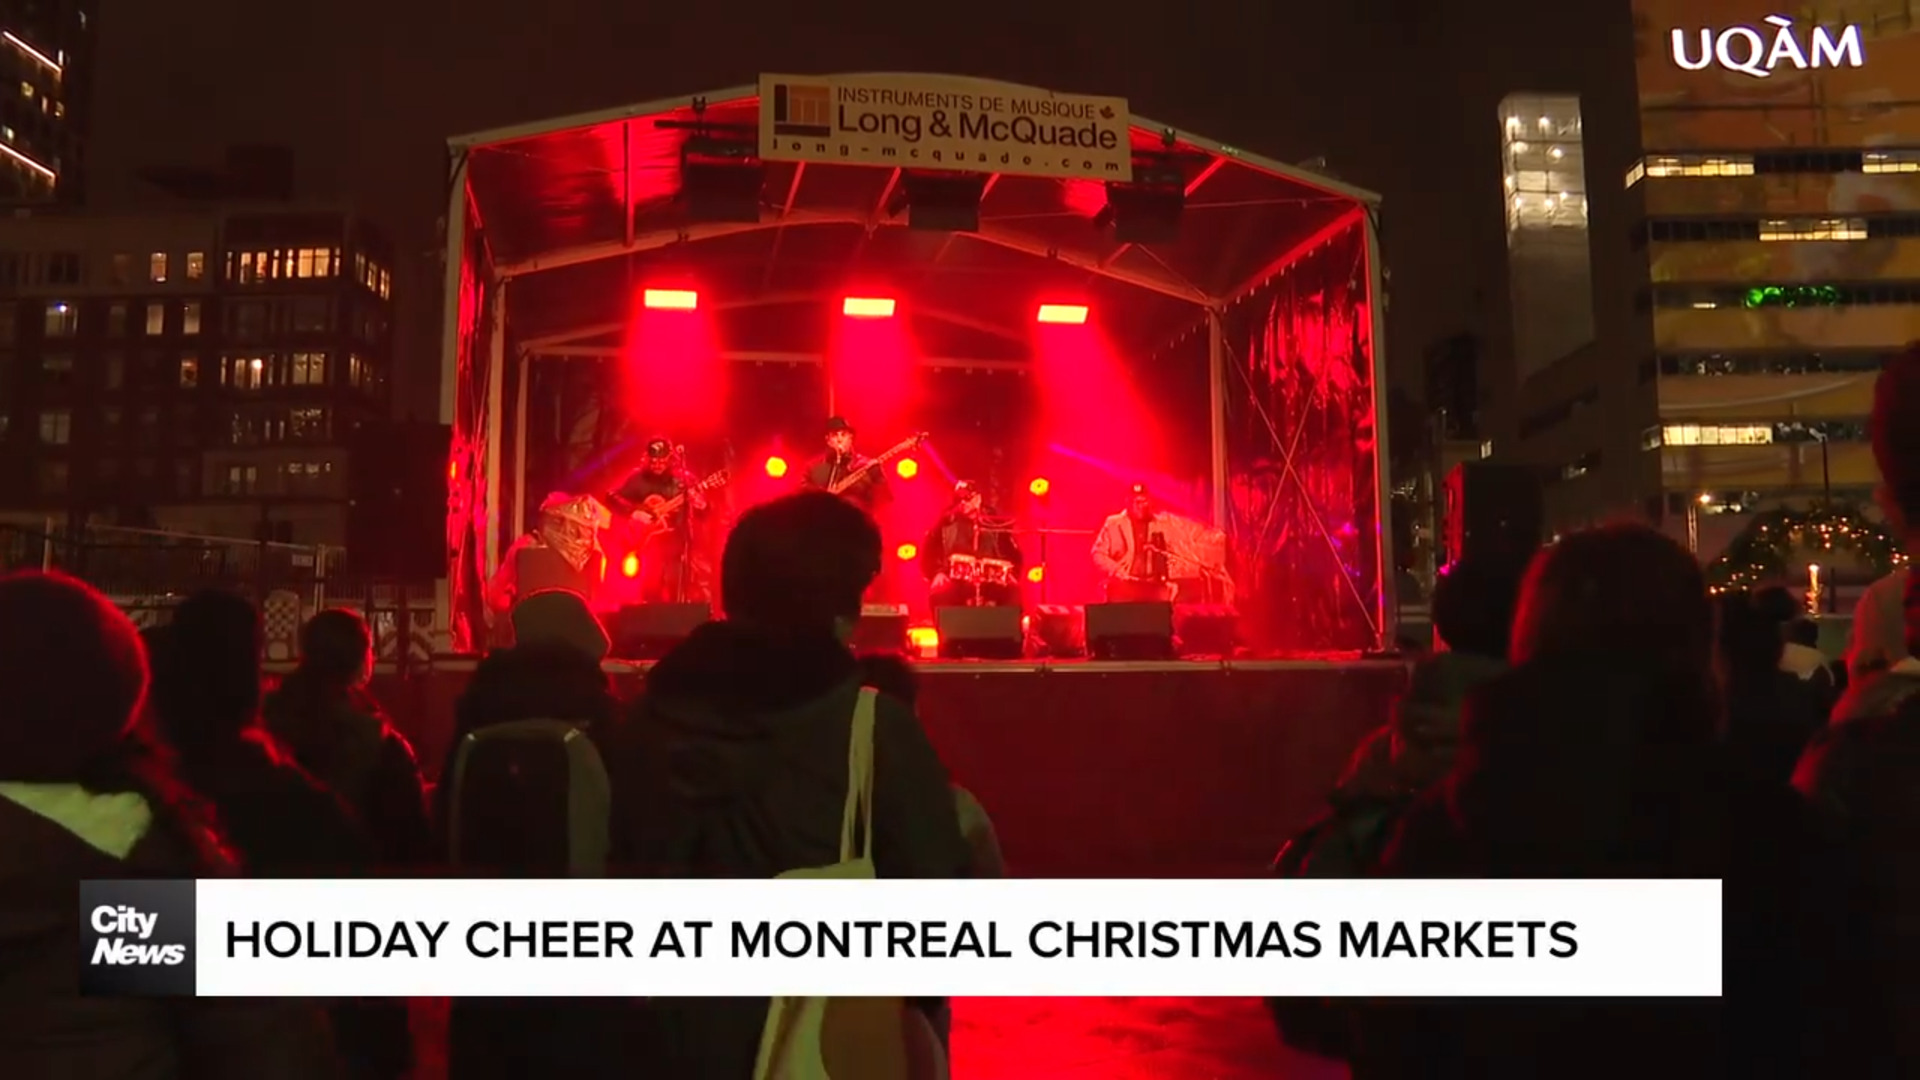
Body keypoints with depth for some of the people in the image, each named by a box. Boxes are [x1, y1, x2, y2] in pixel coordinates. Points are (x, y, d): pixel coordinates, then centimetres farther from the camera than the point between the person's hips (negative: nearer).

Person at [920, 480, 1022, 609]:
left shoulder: (996, 526, 11)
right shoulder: (945, 525, 9)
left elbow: (1014, 555, 11)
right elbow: (927, 555, 8)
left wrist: (1009, 574, -8)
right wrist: (937, 574, -9)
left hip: (991, 584, 1)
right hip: (955, 583, -1)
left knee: (1012, 590, -28)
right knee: (939, 593, -33)